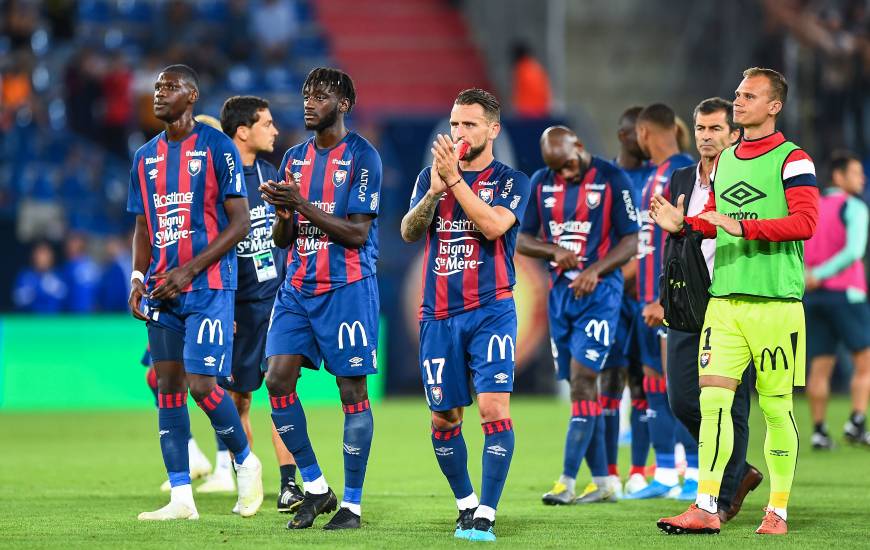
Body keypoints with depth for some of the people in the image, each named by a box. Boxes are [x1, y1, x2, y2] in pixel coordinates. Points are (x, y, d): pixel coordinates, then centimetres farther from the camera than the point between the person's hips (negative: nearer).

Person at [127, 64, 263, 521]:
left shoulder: (217, 147, -6)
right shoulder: (146, 157, 13)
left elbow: (238, 222, -8)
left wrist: (188, 270, -15)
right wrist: (138, 277, 3)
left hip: (209, 286, -6)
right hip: (162, 290, 6)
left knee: (202, 385, -13)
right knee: (168, 388, 3)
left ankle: (245, 462, 12)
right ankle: (181, 498, 6)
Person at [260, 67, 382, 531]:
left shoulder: (362, 157, -6)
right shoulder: (294, 158, 13)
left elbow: (358, 233, -13)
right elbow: (282, 239, 14)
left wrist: (302, 205, -20)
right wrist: (283, 212, -9)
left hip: (347, 288, -6)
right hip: (298, 286, 6)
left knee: (352, 392, -2)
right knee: (278, 380, -4)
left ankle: (352, 504, 4)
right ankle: (315, 488, 9)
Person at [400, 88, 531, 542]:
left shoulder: (511, 181, 2)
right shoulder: (430, 177, 12)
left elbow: (493, 225, -16)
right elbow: (409, 232, -1)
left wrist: (454, 180, -19)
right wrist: (434, 191, -17)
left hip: (490, 312, -4)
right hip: (438, 315, 4)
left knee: (494, 407, -16)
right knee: (443, 419, 7)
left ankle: (485, 517, -13)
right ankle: (465, 503, 26)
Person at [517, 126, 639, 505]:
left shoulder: (612, 180, -6)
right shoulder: (541, 183, 8)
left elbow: (630, 242, -6)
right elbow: (522, 240, 10)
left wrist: (595, 270, -19)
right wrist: (555, 251, -10)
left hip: (599, 292, -6)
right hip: (560, 292, 6)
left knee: (582, 381, -12)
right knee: (580, 386, 7)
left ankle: (567, 481, -14)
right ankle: (602, 482, 13)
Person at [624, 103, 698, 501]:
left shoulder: (683, 173, -13)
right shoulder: (654, 175, 17)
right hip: (650, 296, 10)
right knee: (654, 376, 9)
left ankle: (697, 474, -3)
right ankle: (664, 475, 13)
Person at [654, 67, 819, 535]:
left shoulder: (792, 159, -5)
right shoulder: (725, 159, 16)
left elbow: (805, 222, -15)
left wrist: (743, 228, -22)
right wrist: (682, 223, 7)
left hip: (775, 300, -5)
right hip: (725, 299, 6)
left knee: (775, 407, 1)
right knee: (712, 398, -5)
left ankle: (778, 512, 11)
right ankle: (706, 508, -6)